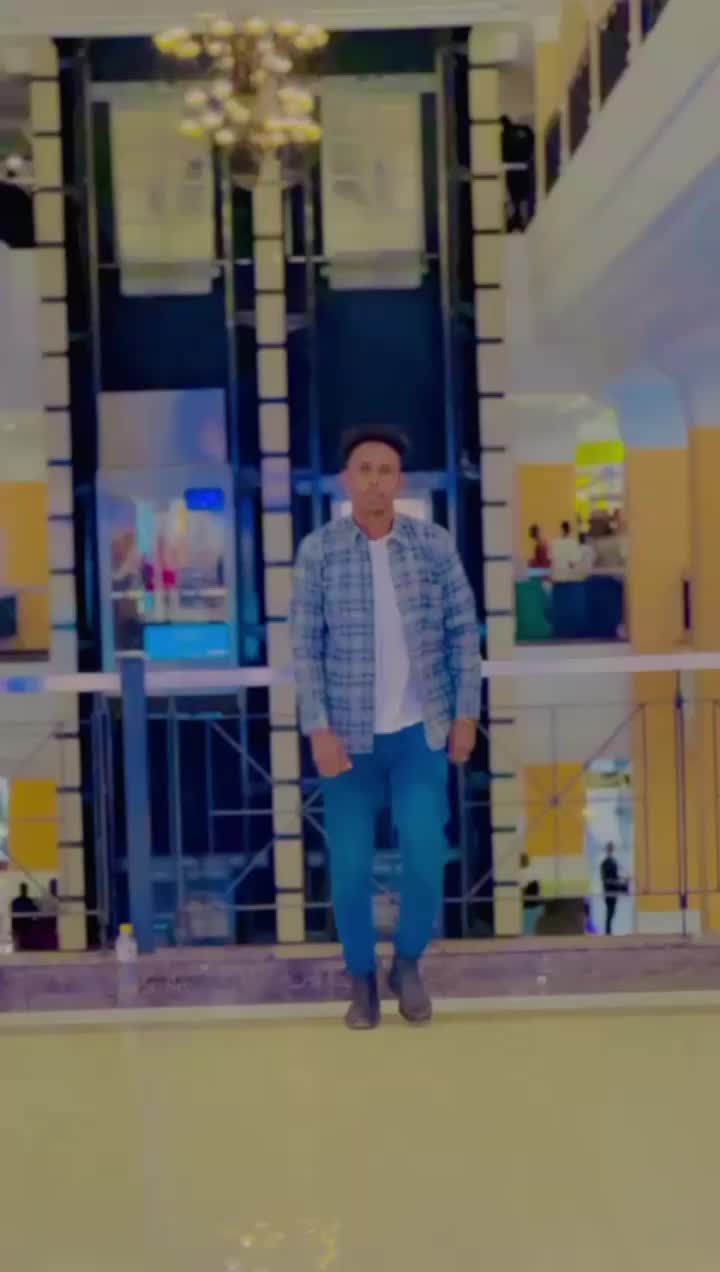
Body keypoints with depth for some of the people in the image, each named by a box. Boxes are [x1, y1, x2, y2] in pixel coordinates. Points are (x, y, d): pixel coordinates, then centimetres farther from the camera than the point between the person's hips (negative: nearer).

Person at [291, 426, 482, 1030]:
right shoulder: (318, 550, -4)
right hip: (350, 734, 0)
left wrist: (466, 714, -1)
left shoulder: (435, 544, -1)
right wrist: (319, 730, -9)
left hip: (421, 731, 1)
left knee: (427, 855, -4)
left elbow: (464, 632, 2)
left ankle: (409, 962, 22)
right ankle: (361, 977, 25)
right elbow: (305, 647, -4)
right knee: (350, 866, 3)